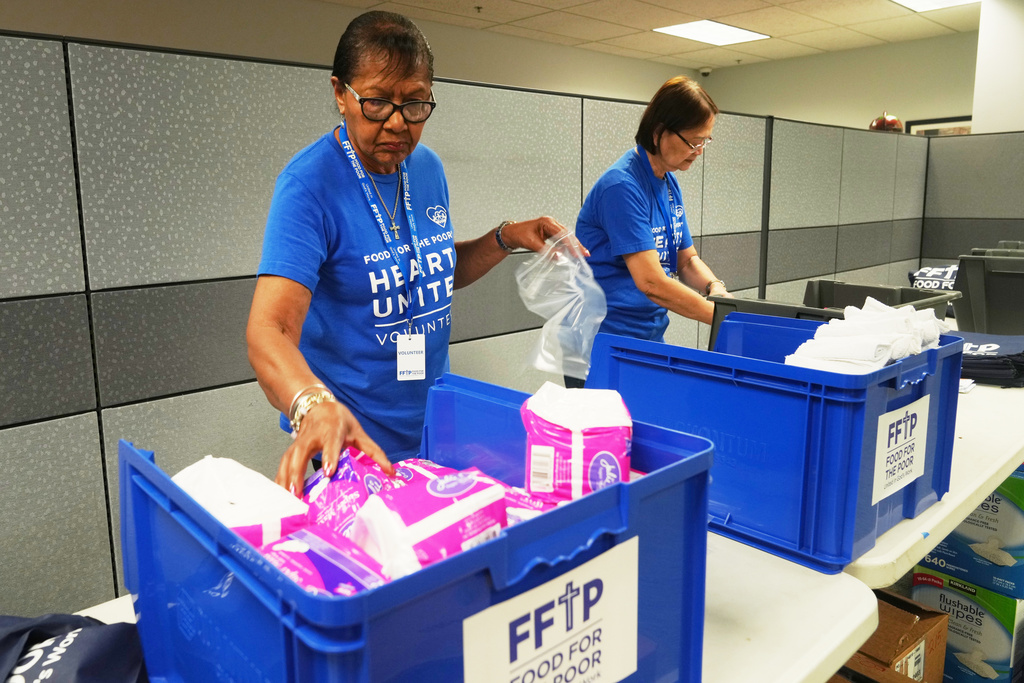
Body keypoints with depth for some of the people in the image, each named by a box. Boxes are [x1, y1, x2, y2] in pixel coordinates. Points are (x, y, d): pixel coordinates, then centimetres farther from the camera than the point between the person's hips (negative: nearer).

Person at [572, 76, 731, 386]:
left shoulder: (670, 184, 8)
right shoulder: (622, 186, -20)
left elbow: (687, 259, 12)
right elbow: (651, 282, -26)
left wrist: (715, 288, -9)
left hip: (651, 337, 9)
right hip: (604, 345, -8)